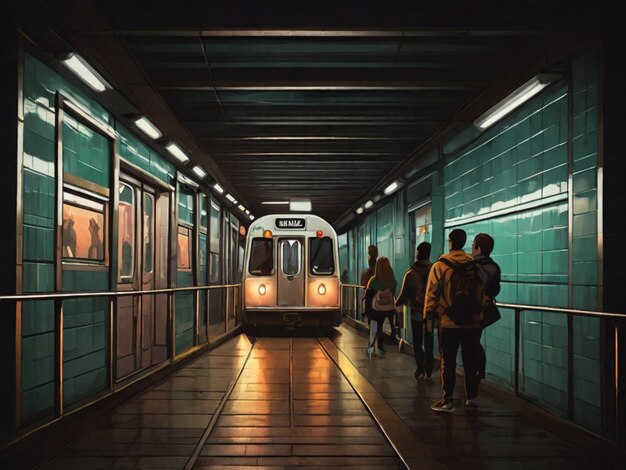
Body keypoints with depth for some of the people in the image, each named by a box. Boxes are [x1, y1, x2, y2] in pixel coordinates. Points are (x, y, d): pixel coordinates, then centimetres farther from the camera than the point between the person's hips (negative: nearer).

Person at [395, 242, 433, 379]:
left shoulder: (411, 273, -13)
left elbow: (404, 294, -9)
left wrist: (397, 303, 10)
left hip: (416, 311, -2)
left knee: (417, 341, 9)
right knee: (428, 340, 15)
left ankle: (421, 368, 0)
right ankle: (428, 369, 15)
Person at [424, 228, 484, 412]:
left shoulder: (440, 266, -6)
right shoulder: (475, 266, 3)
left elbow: (431, 293, -5)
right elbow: (481, 294, 8)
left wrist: (428, 316, 3)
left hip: (448, 322, -3)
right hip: (472, 321, 3)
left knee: (448, 363, 3)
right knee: (471, 362, 12)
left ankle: (448, 400, 4)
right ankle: (471, 397, 20)